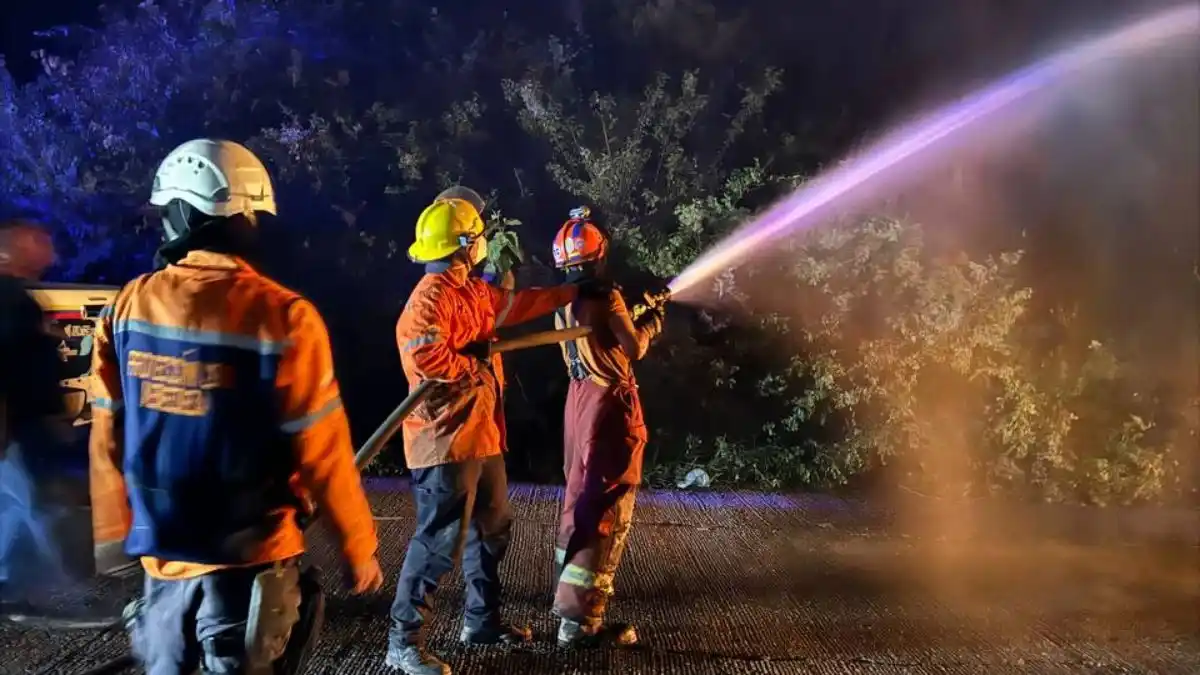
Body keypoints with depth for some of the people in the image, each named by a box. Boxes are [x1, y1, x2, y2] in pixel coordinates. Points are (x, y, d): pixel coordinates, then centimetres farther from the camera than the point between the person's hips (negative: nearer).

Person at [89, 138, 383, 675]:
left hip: (160, 554, 4)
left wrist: (111, 532, 17)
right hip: (250, 559, -4)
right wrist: (359, 548, -2)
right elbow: (322, 454, -14)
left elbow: (109, 438, 2)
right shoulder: (281, 317, -18)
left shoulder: (128, 307, -5)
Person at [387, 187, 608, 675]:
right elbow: (423, 354, -31)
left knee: (492, 527, 19)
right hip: (446, 438, -10)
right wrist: (473, 365, -15)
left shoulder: (474, 292, 14)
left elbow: (520, 303, 28)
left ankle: (481, 620, 34)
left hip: (480, 435, 11)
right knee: (440, 540, -8)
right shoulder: (432, 295, -17)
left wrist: (576, 291, 33)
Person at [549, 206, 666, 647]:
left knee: (581, 491, 22)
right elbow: (634, 349, -10)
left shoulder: (564, 302, 10)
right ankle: (580, 619, -11)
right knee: (607, 505, -9)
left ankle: (573, 583, 38)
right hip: (609, 401, -9)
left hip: (580, 395, 9)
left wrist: (634, 316, 22)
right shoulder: (606, 297, -15)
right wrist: (652, 320, 8)